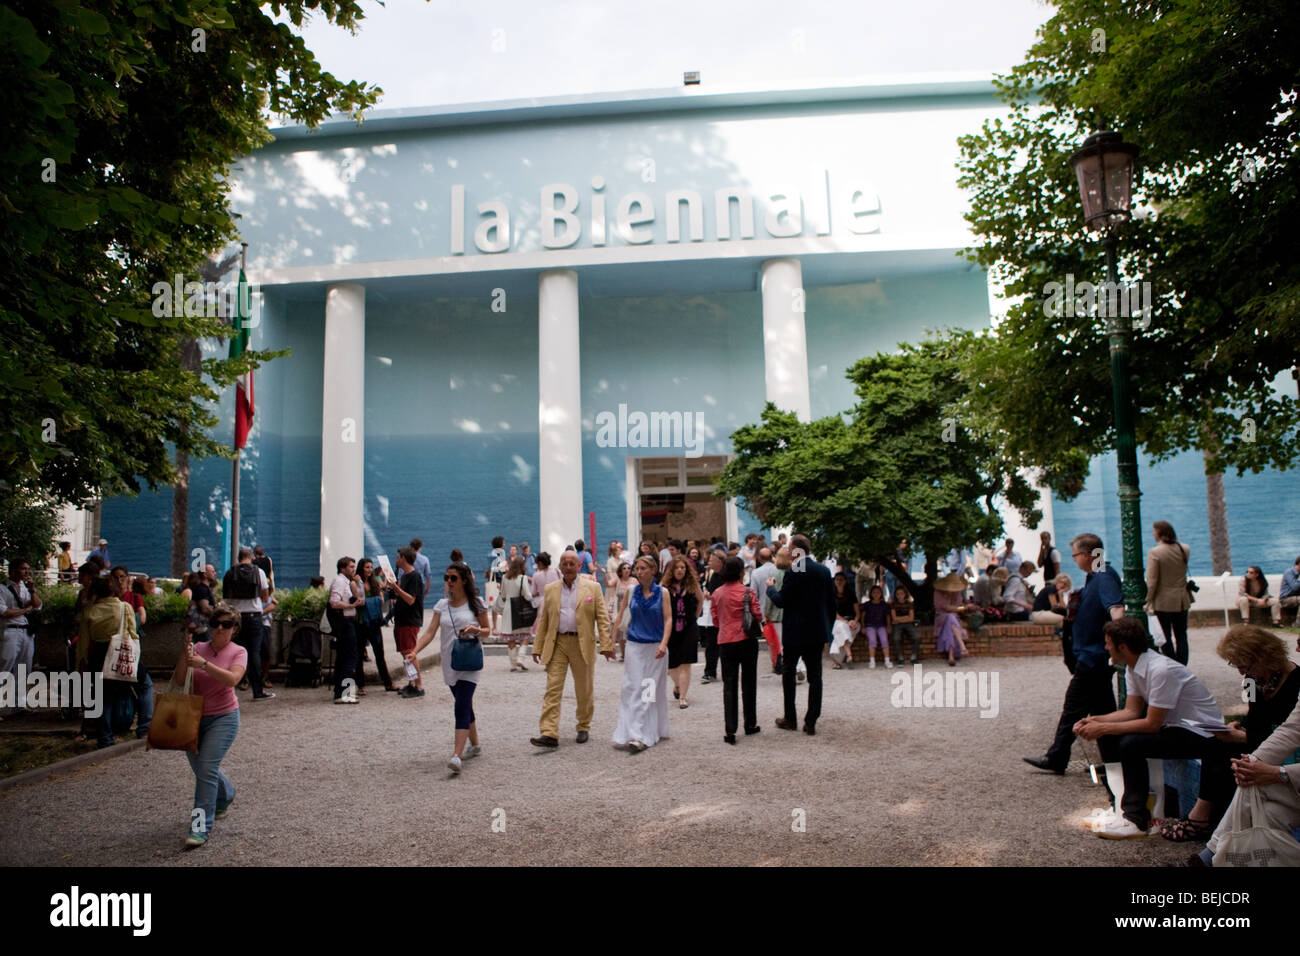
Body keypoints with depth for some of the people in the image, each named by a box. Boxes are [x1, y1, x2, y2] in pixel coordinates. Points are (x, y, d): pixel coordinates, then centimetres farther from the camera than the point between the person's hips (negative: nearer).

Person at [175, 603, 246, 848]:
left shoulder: (238, 652, -5)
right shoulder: (198, 648, 2)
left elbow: (232, 679, -24)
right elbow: (179, 681, -5)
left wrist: (204, 664, -31)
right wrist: (184, 656, -20)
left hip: (223, 717, -4)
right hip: (194, 716, 4)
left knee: (207, 767, -15)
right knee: (201, 769, 16)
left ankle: (201, 828, -10)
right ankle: (226, 796, 47)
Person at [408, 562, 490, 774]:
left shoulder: (476, 603, -2)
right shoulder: (442, 605, 7)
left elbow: (487, 630, 4)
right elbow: (430, 631, -1)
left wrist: (475, 630, -18)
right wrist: (415, 651, -16)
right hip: (449, 662, 5)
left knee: (462, 706, -16)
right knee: (465, 705, 16)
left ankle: (457, 756, -23)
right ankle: (474, 745, 34)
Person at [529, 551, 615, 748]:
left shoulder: (592, 587, 2)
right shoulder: (550, 589, 8)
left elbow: (602, 618, -1)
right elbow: (543, 620, 10)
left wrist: (606, 645, -9)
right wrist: (537, 647, 6)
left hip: (582, 644, -1)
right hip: (557, 644, 1)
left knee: (585, 690, 9)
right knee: (552, 688, -6)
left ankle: (584, 728, 27)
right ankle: (549, 733, -7)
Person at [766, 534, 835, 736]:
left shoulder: (793, 573, -16)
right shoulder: (824, 571, 3)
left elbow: (781, 601, -15)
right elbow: (832, 602, 8)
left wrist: (771, 588, 4)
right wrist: (828, 629, 15)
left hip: (795, 633, -5)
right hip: (818, 632, 5)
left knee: (788, 674, 11)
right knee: (815, 676, 8)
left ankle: (790, 719, 17)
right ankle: (811, 722, 8)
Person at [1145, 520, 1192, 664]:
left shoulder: (1154, 552, -16)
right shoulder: (1185, 549, 0)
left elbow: (1152, 581, -16)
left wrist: (1149, 601, -5)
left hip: (1163, 601, -5)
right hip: (1182, 600, 5)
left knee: (1166, 637, 4)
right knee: (1181, 635, 13)